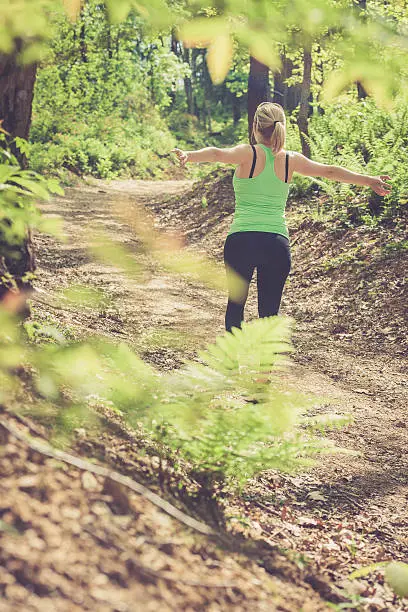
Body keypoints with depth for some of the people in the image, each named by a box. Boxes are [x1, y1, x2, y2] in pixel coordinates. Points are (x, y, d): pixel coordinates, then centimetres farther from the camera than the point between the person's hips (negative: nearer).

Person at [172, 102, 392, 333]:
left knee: (235, 305, 15)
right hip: (278, 243, 2)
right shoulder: (291, 160, 7)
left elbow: (217, 153, -20)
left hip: (241, 239, -2)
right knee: (269, 314, 9)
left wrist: (188, 155, -33)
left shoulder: (248, 153, -1)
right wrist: (370, 180, 25)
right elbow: (329, 171, 14)